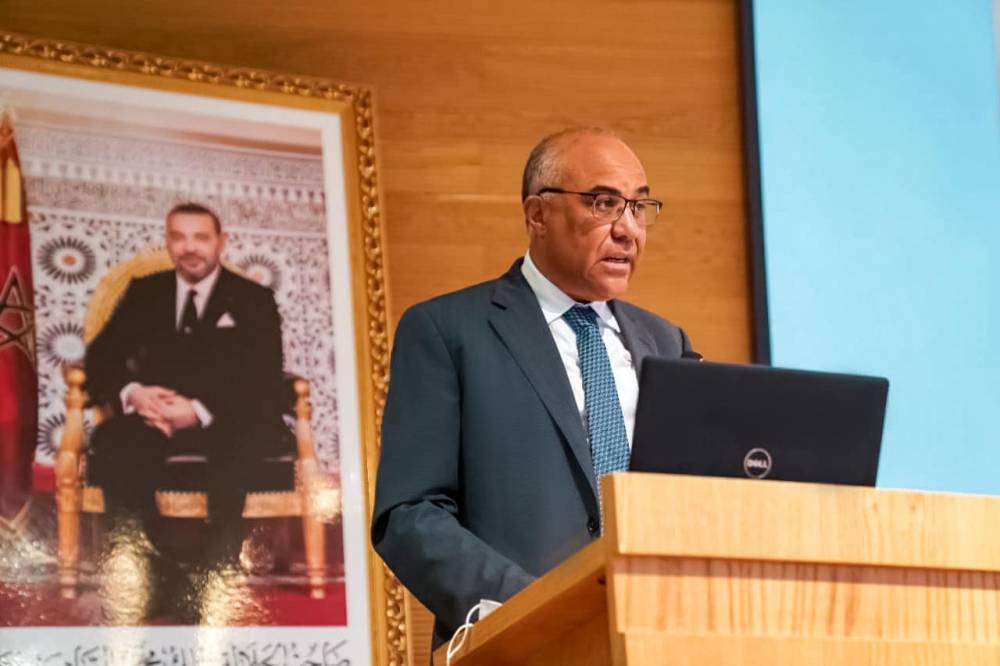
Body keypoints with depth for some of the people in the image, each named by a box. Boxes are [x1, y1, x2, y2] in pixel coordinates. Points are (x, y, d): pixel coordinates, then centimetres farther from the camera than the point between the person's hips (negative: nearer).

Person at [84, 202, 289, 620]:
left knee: (238, 444, -39)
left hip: (228, 423, -2)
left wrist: (200, 411, -22)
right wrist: (132, 393, -17)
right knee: (113, 441, -33)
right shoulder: (144, 293, 17)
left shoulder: (252, 300, 8)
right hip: (156, 418, 2)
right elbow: (101, 358, 8)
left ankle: (216, 572, -39)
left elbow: (264, 381, -4)